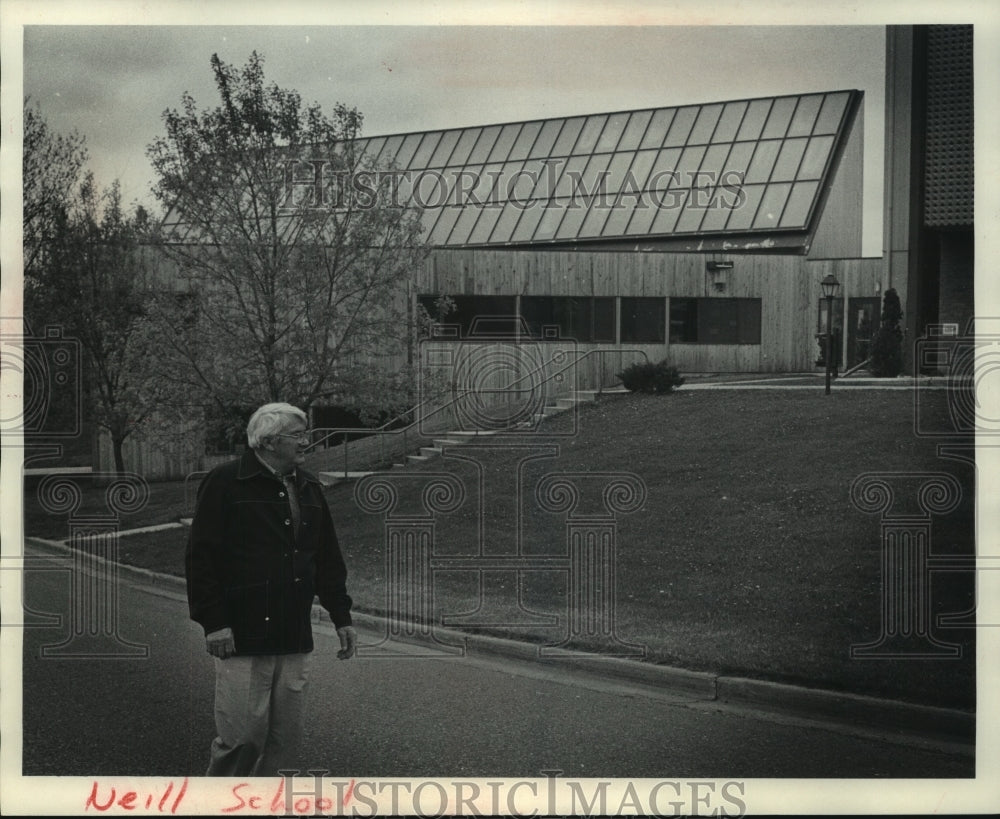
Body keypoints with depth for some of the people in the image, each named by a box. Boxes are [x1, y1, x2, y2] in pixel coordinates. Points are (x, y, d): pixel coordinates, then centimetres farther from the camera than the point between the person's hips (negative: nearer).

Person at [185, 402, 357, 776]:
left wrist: (341, 616, 16)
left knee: (287, 738, 9)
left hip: (294, 640, 6)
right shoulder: (226, 483, -6)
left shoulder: (308, 488, 14)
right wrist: (213, 622, -14)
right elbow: (200, 558, -9)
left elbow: (328, 560, 20)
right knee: (242, 734, -4)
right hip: (242, 638, -6)